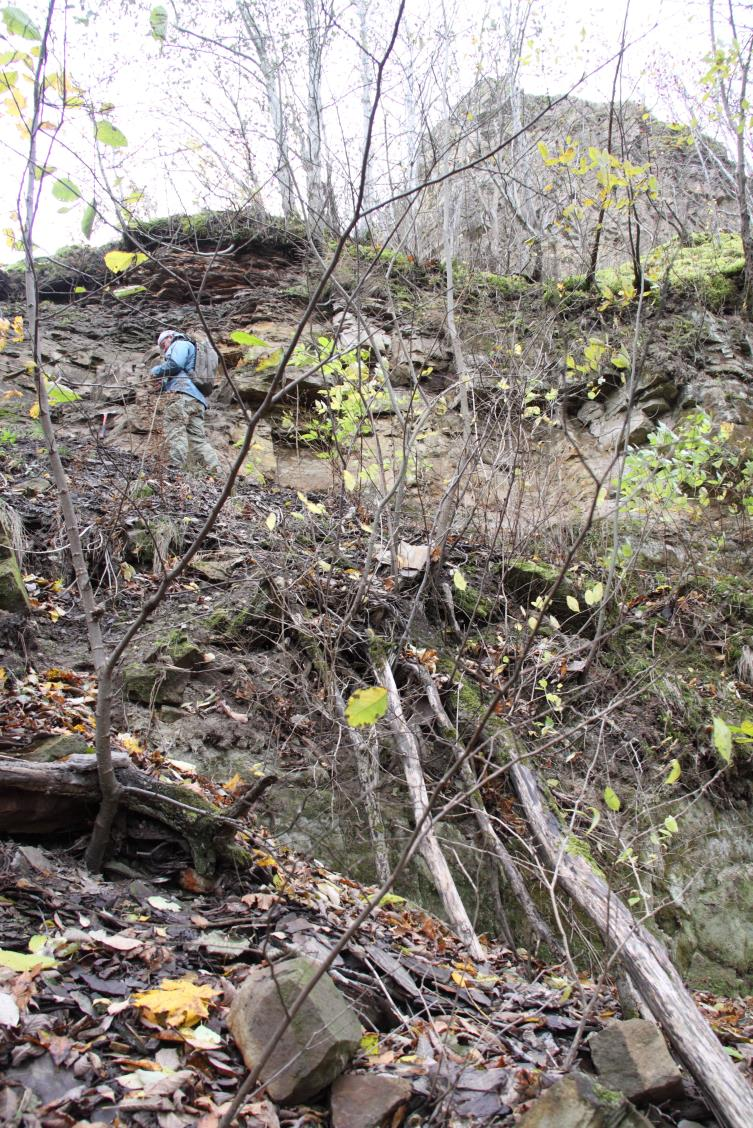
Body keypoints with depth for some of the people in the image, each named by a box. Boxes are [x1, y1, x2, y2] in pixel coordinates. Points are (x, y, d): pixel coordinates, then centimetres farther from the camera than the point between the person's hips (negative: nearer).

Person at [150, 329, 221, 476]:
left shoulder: (180, 344, 12)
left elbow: (175, 364, -7)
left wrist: (156, 371, 8)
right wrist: (164, 385, 20)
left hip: (183, 393, -9)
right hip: (198, 399, 9)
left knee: (174, 426, -19)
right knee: (197, 436, 1)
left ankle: (177, 466, -34)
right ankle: (215, 471, -12)